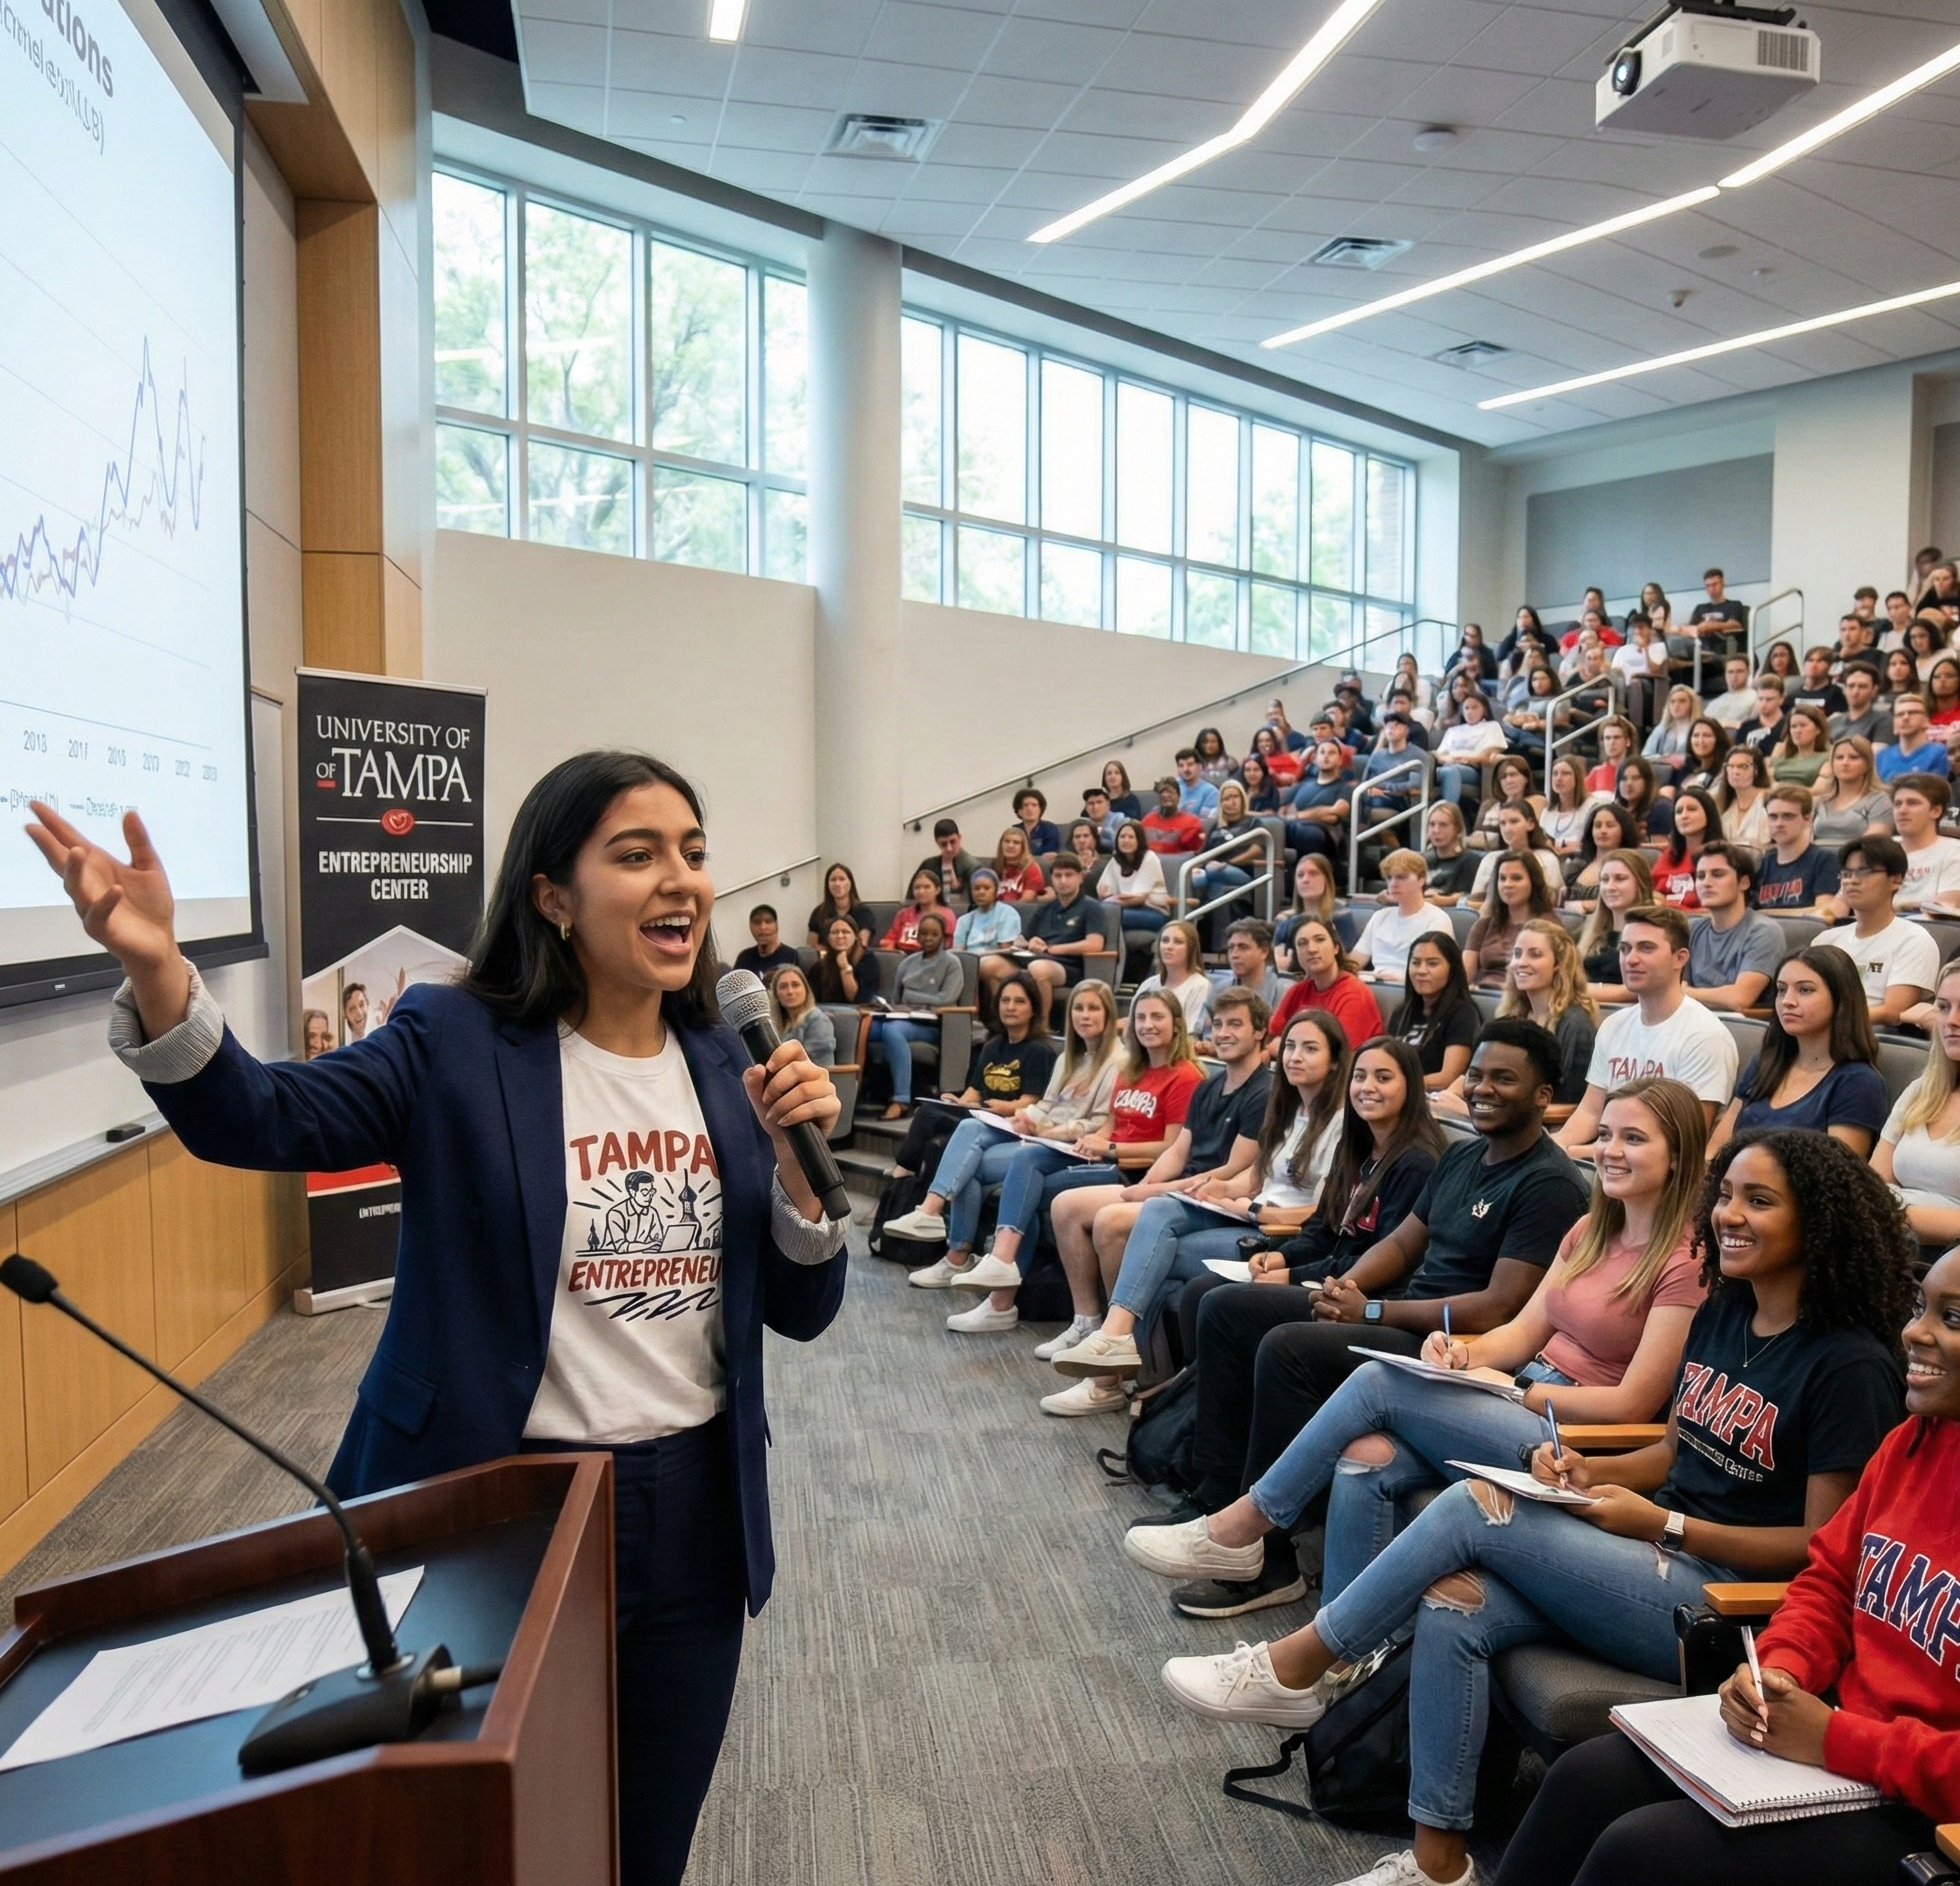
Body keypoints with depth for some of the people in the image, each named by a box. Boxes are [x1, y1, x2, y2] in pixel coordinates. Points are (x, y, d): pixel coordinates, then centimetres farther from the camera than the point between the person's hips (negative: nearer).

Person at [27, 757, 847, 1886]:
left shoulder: (721, 1063, 1)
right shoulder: (459, 1042, -9)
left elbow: (801, 1312, 2)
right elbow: (258, 1119, -24)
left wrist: (797, 1156, -15)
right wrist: (153, 963, -40)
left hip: (693, 1512, 4)